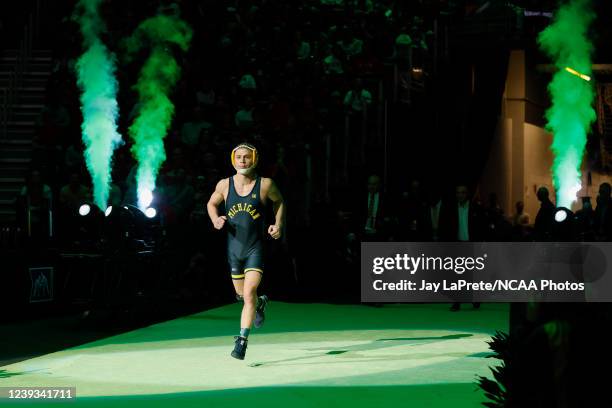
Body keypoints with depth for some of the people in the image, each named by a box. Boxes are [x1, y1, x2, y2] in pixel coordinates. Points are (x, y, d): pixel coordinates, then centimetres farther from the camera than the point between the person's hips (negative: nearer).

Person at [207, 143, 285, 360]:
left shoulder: (265, 185, -8)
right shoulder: (224, 185, -3)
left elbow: (279, 201, 12)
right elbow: (211, 204, 15)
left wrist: (278, 224, -1)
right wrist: (215, 220, -6)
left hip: (255, 248, -3)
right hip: (234, 248, 3)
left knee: (249, 294, -18)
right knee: (241, 295, 18)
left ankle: (242, 340, -15)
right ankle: (261, 303, 53)